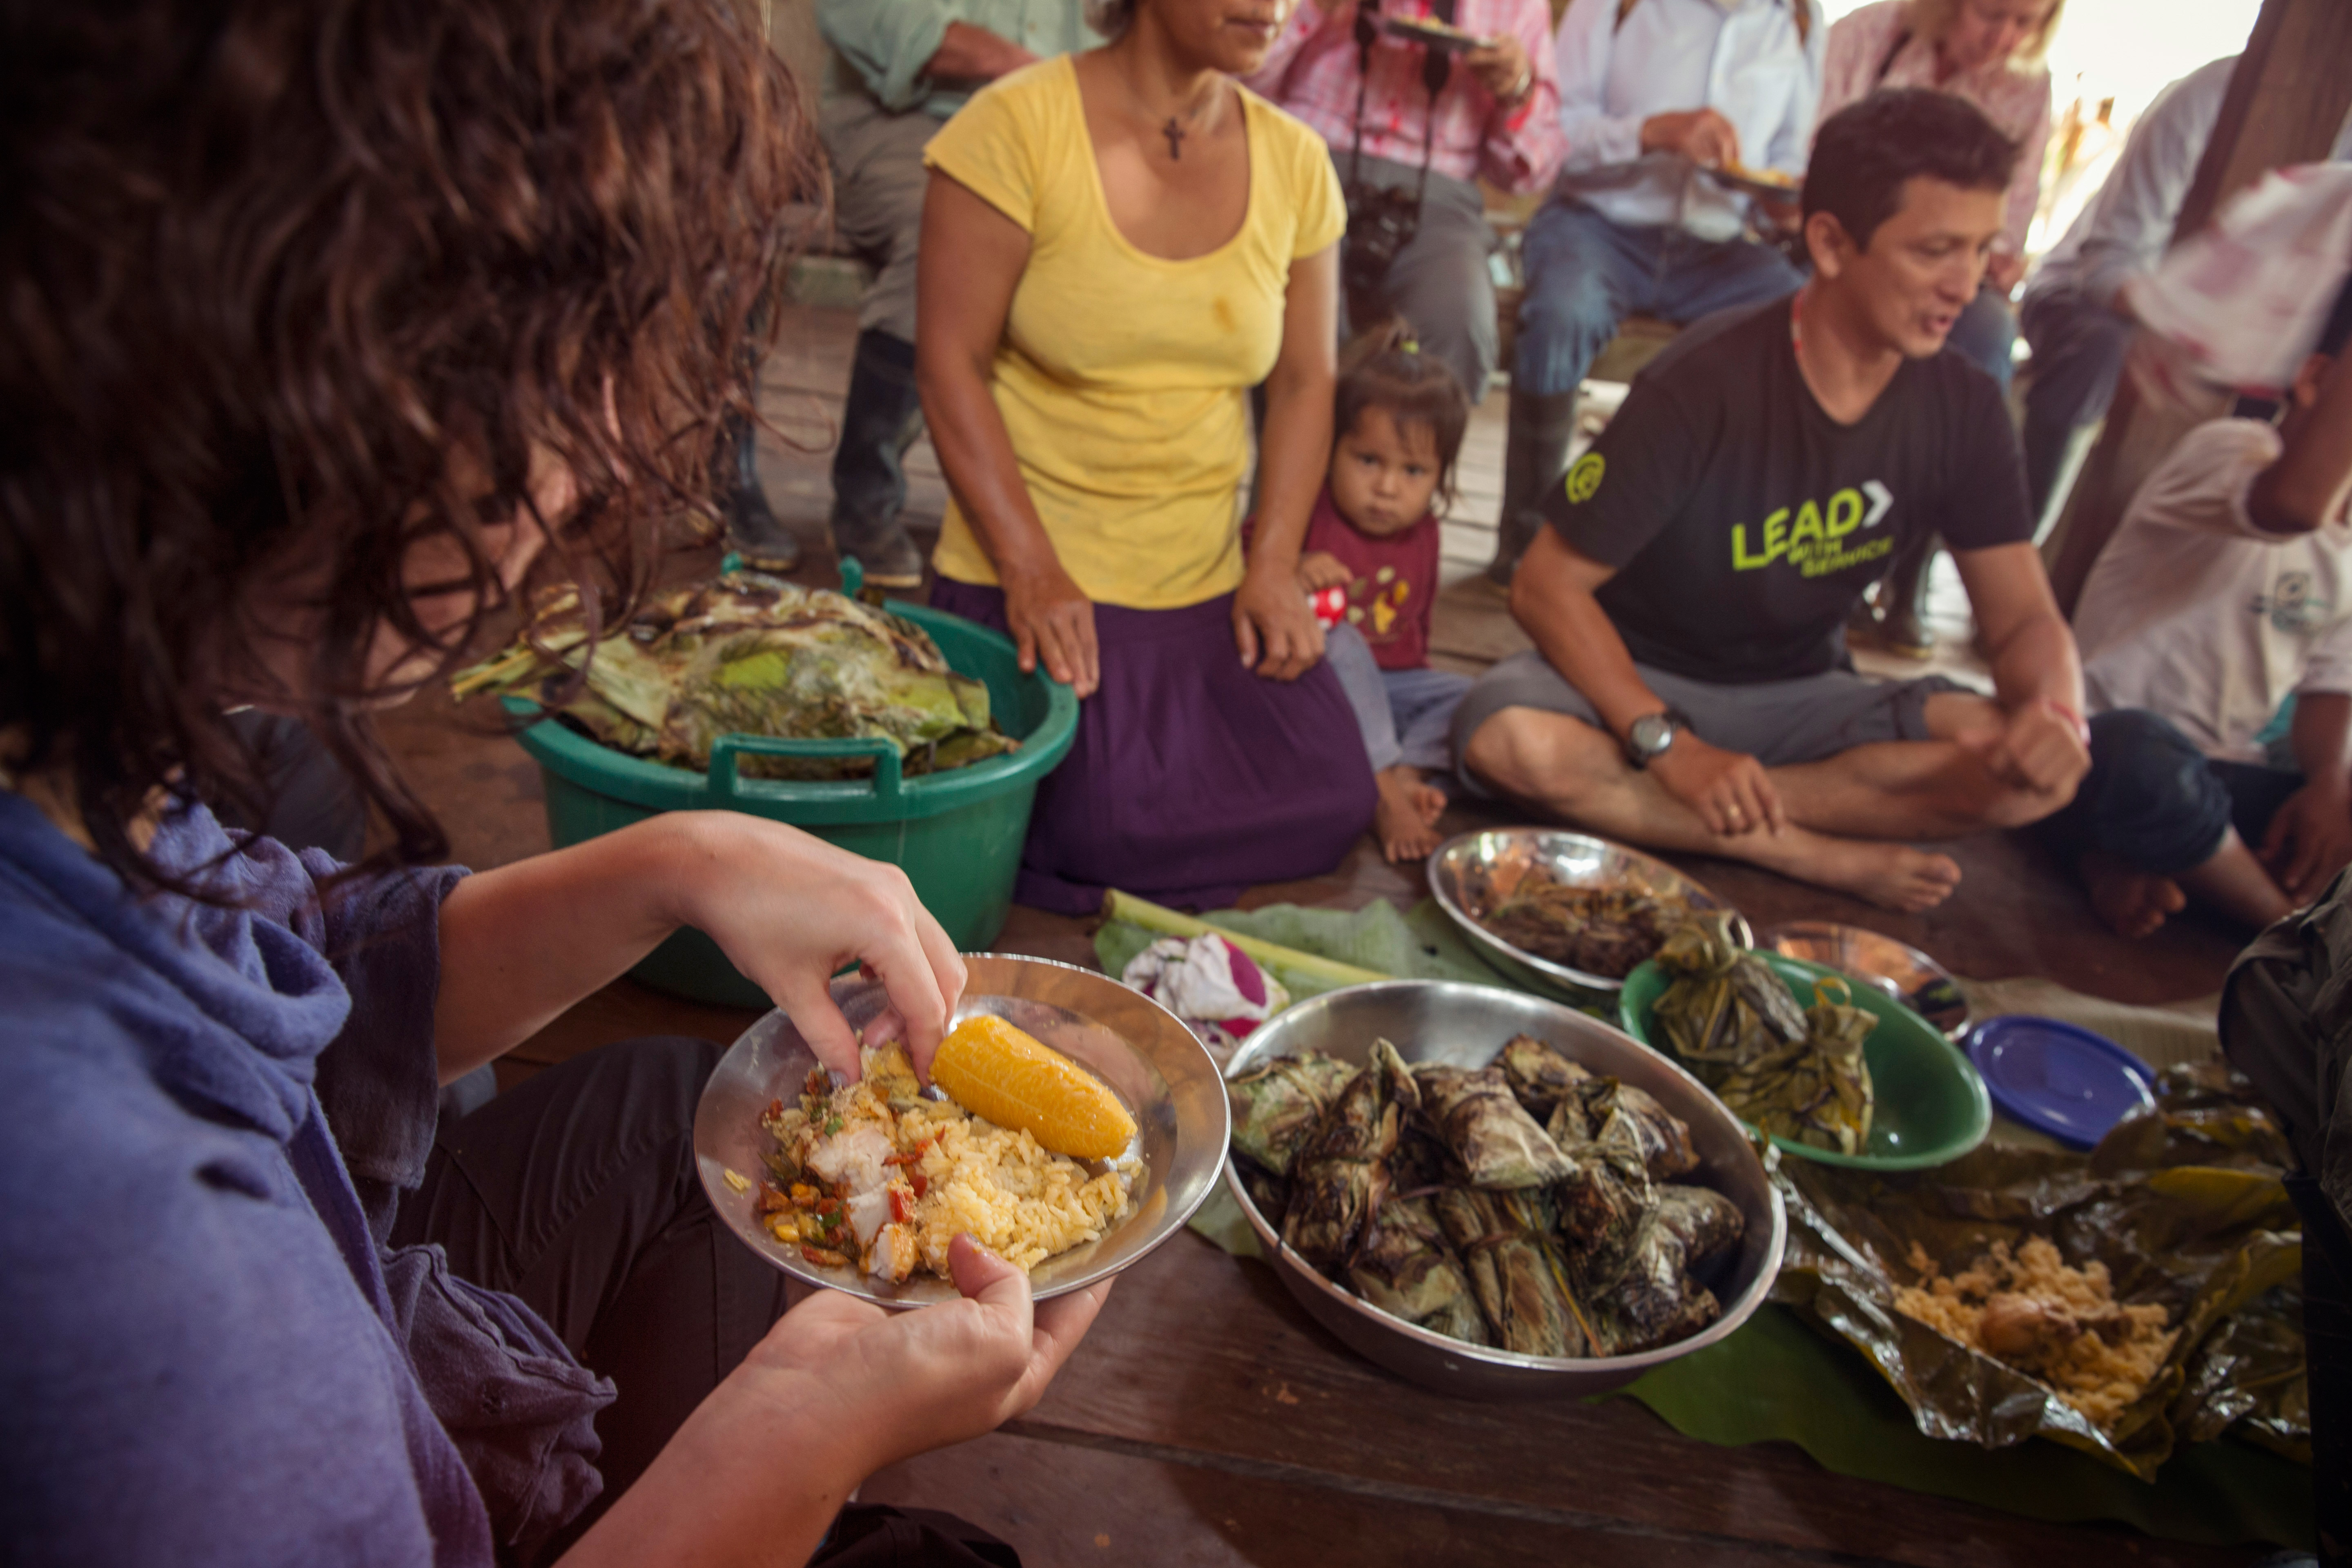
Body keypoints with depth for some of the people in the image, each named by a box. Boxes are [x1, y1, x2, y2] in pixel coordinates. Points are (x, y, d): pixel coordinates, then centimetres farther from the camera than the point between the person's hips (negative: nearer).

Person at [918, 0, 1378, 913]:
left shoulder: (1294, 162, 5)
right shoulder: (1017, 127, -9)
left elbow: (1303, 382, 8)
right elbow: (951, 365, -10)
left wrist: (1272, 566, -4)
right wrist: (1032, 570, -17)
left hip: (1209, 589, 5)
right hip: (1036, 586, -4)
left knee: (1330, 810, -8)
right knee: (1096, 830, -20)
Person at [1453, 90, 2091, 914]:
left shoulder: (1962, 408, -5)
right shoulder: (1705, 386, -20)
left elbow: (2025, 618, -1)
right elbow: (1549, 584, -20)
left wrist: (2055, 710, -26)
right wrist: (1671, 747, -30)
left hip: (1802, 698, 4)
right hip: (1647, 681, -4)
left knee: (2037, 771, -22)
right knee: (1509, 739, -36)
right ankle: (1823, 857, -21)